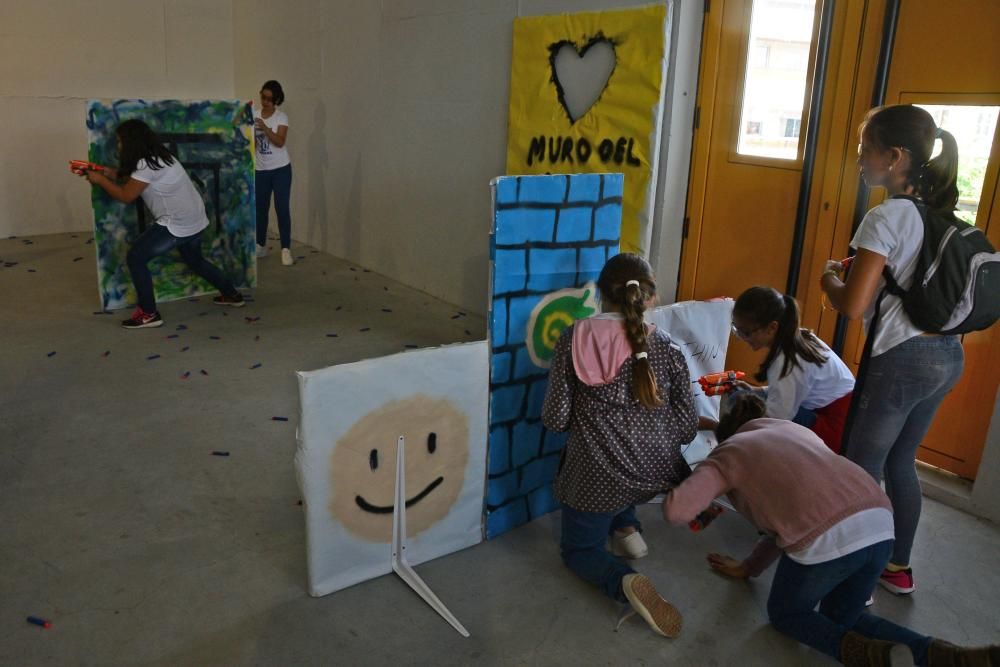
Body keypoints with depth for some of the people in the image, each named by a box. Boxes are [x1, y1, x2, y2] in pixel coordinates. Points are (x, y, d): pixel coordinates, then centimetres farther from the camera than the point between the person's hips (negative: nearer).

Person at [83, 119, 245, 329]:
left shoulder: (147, 164, -18)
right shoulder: (154, 157, 12)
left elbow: (126, 196, -12)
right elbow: (134, 178, 26)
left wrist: (100, 180, 0)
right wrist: (112, 174, 16)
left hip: (178, 224, -10)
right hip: (193, 221, 10)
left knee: (135, 258, -4)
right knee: (195, 261, 29)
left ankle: (148, 314, 0)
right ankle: (232, 295, 38)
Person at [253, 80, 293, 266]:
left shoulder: (281, 117, -6)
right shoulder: (254, 116, 5)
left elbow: (280, 142, -18)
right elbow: (252, 144, 3)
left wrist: (265, 128, -30)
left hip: (280, 169, -4)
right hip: (261, 170, 4)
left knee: (282, 208, -7)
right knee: (260, 208, 10)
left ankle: (286, 249, -3)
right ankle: (261, 245, 22)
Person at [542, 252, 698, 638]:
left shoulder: (574, 339, -9)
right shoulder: (667, 348, -3)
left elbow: (555, 421, -9)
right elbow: (687, 429, -1)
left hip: (599, 476, -3)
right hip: (657, 474, 4)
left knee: (578, 549, 24)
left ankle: (627, 583, -7)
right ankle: (627, 529, 21)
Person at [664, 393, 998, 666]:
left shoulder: (725, 453, 16)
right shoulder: (795, 430, 34)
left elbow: (676, 510, 2)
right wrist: (750, 568, 42)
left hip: (827, 537, -6)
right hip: (879, 521, 6)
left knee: (784, 613, 22)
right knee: (840, 617, 27)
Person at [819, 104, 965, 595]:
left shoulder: (886, 217, -16)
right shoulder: (940, 215, 10)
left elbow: (853, 305, -20)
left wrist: (829, 279, 0)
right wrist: (856, 274, 14)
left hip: (901, 360, -9)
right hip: (946, 356, 9)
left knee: (860, 470, 5)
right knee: (899, 465, 21)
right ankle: (898, 567, 34)